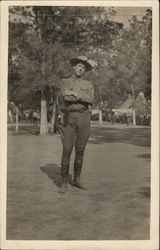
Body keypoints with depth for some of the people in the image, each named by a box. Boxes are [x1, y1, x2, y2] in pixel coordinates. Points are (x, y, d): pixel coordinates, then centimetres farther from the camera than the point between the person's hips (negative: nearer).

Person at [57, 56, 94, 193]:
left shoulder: (89, 85, 13)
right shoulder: (65, 82, 8)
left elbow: (90, 99, -9)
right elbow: (66, 98, -12)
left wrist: (74, 94, -15)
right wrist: (83, 97, -9)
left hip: (84, 118, 3)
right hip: (69, 118, -2)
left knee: (80, 151, 6)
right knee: (67, 151, -6)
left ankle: (77, 179, 19)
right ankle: (64, 182, 3)